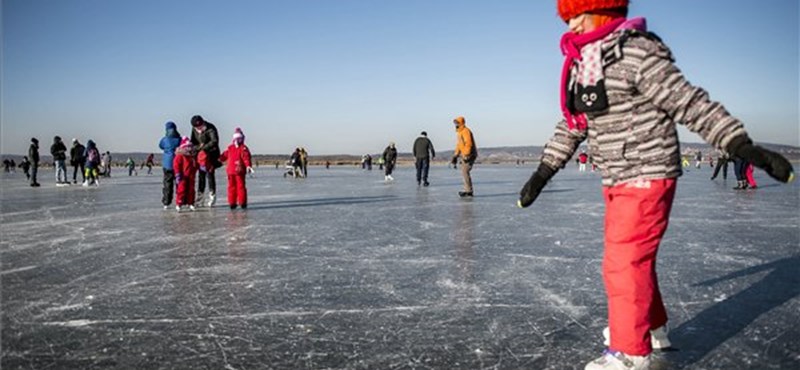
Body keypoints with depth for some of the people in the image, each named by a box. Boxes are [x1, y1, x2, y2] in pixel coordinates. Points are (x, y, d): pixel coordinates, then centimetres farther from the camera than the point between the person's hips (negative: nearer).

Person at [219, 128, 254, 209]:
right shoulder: (230, 148, 13)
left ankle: (242, 202, 4)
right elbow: (224, 156, 19)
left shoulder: (243, 148, -4)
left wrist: (248, 166, -28)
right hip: (230, 171, 5)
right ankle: (232, 203, 15)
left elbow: (246, 158, -16)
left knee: (241, 186, -2)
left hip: (240, 171, -5)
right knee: (231, 187, 8)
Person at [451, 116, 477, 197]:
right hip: (465, 155, 10)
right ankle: (468, 190, 16)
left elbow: (468, 144, -25)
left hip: (469, 155, -10)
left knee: (465, 172, -14)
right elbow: (459, 145, 23)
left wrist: (466, 156, -29)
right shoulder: (459, 132, 16)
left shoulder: (466, 131, -16)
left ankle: (468, 191, -12)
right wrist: (455, 156, 19)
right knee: (464, 172, 11)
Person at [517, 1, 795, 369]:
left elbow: (693, 105, -18)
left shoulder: (637, 54, -18)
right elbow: (571, 126, 17)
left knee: (624, 263, -6)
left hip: (647, 179, -9)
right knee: (632, 259, 19)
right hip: (617, 184, 9)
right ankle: (653, 328, 38)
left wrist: (747, 149, -20)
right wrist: (542, 173, 18)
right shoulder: (582, 67, 9)